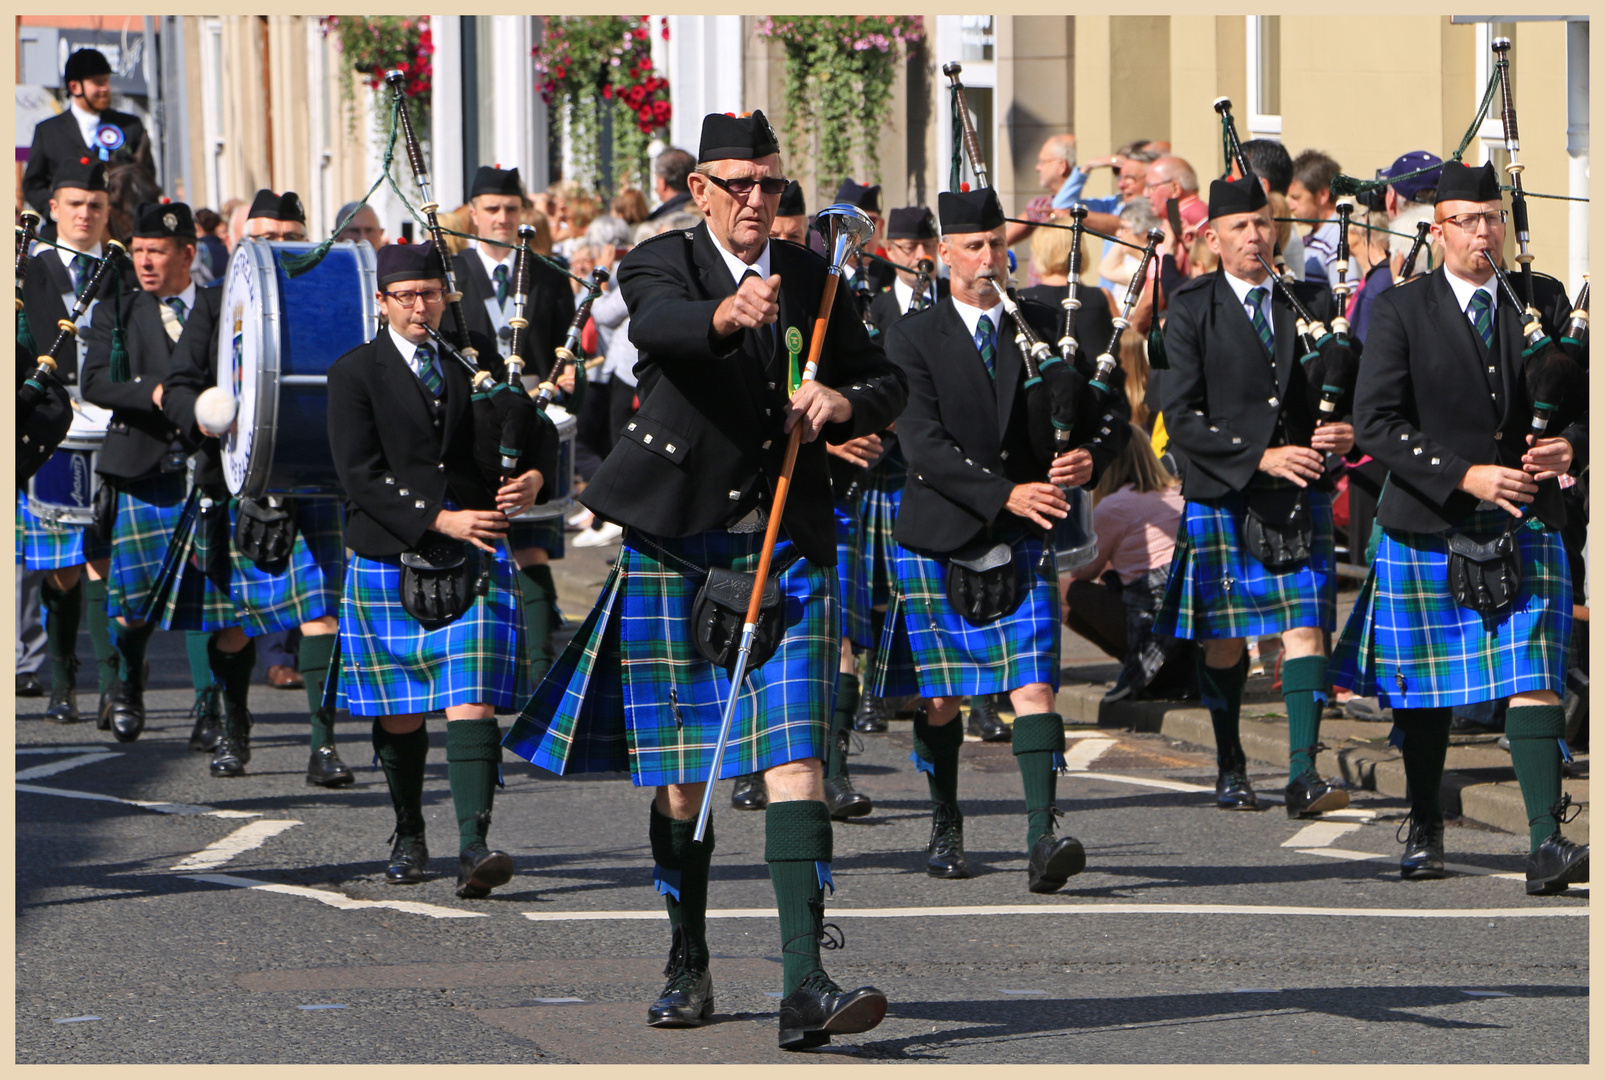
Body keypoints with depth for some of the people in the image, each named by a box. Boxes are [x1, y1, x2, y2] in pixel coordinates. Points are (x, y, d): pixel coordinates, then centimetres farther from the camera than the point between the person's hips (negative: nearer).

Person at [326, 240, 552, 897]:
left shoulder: (477, 358, 9)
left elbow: (538, 428, 16)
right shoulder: (354, 374, 0)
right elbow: (359, 474, -9)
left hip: (474, 557, 1)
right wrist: (437, 520, -18)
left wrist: (534, 474, -7)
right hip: (390, 560, -1)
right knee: (399, 714, 9)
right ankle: (409, 837, 28)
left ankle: (474, 847, -21)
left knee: (471, 703, -12)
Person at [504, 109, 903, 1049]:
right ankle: (690, 968, 25)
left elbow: (886, 382, 18)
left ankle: (806, 987, -21)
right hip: (674, 547, -2)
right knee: (681, 776, 7)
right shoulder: (663, 264, -2)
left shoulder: (811, 278, 10)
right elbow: (657, 323, -27)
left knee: (795, 757, -13)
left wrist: (845, 401, -6)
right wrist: (725, 315, -49)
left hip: (788, 548, 2)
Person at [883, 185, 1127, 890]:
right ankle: (945, 827, 26)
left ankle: (1042, 838, -21)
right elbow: (924, 444, -12)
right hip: (938, 539, -1)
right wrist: (1005, 494, -23)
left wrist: (1088, 457, -15)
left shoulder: (1047, 329, 7)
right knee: (939, 697, 7)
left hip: (1021, 541, 1)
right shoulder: (914, 338, -2)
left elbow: (1104, 410, 9)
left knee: (1034, 687, -12)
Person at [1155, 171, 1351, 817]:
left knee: (1305, 629, -10)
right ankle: (1230, 770, 24)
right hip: (1221, 496, -2)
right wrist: (1260, 458, -17)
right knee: (1225, 641, 7)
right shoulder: (1191, 311, -2)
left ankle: (1304, 776, -16)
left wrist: (1345, 433, -8)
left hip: (1300, 497, 2)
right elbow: (1180, 417, -8)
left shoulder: (1309, 302, 9)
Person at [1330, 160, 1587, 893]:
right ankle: (1425, 829, 30)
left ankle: (1546, 844, -18)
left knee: (1534, 682, -12)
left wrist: (1569, 445, -11)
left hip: (1524, 528, 1)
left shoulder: (1543, 300, 6)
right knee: (1425, 689, 11)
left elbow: (1585, 392, 12)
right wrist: (1464, 476, -18)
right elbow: (1376, 422, -10)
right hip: (1428, 529, -1)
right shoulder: (1401, 312, -3)